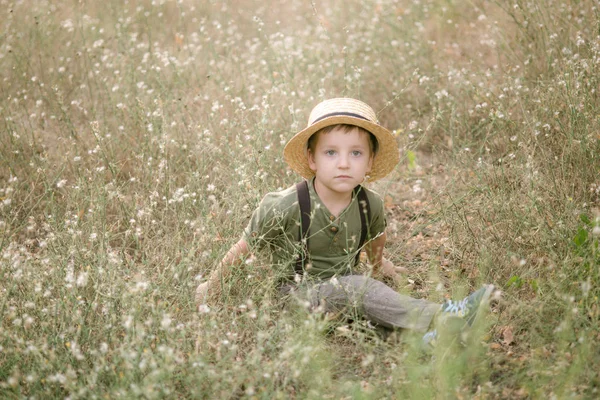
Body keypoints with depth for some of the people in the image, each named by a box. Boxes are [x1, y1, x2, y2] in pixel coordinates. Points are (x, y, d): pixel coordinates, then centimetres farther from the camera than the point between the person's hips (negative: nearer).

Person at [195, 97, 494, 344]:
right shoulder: (285, 207, -21)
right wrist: (213, 286, 4)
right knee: (357, 288, -30)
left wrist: (378, 266, 38)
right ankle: (444, 316, -39)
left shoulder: (370, 205, -7)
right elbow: (244, 248, -8)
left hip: (344, 285, 6)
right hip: (297, 290, -6)